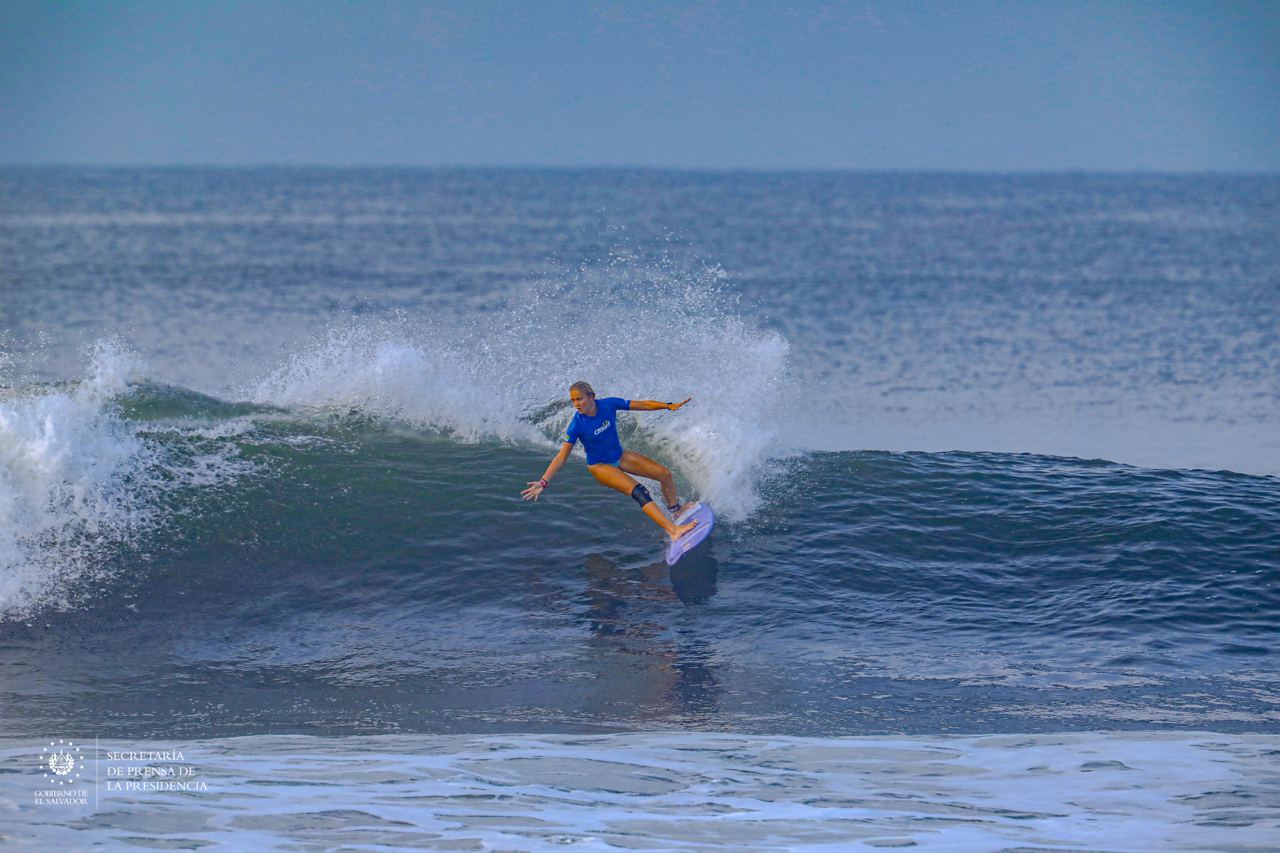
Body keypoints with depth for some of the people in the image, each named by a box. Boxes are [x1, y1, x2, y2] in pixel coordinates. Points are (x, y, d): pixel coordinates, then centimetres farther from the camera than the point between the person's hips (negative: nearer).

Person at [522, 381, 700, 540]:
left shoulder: (609, 404, -16)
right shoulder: (577, 425, -25)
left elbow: (642, 405, -6)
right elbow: (562, 456, -24)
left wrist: (669, 406, -10)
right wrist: (544, 482, -32)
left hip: (619, 456, 5)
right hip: (600, 466, -5)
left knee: (664, 473, 1)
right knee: (637, 490, -26)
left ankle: (676, 511, 26)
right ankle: (672, 529, -34)